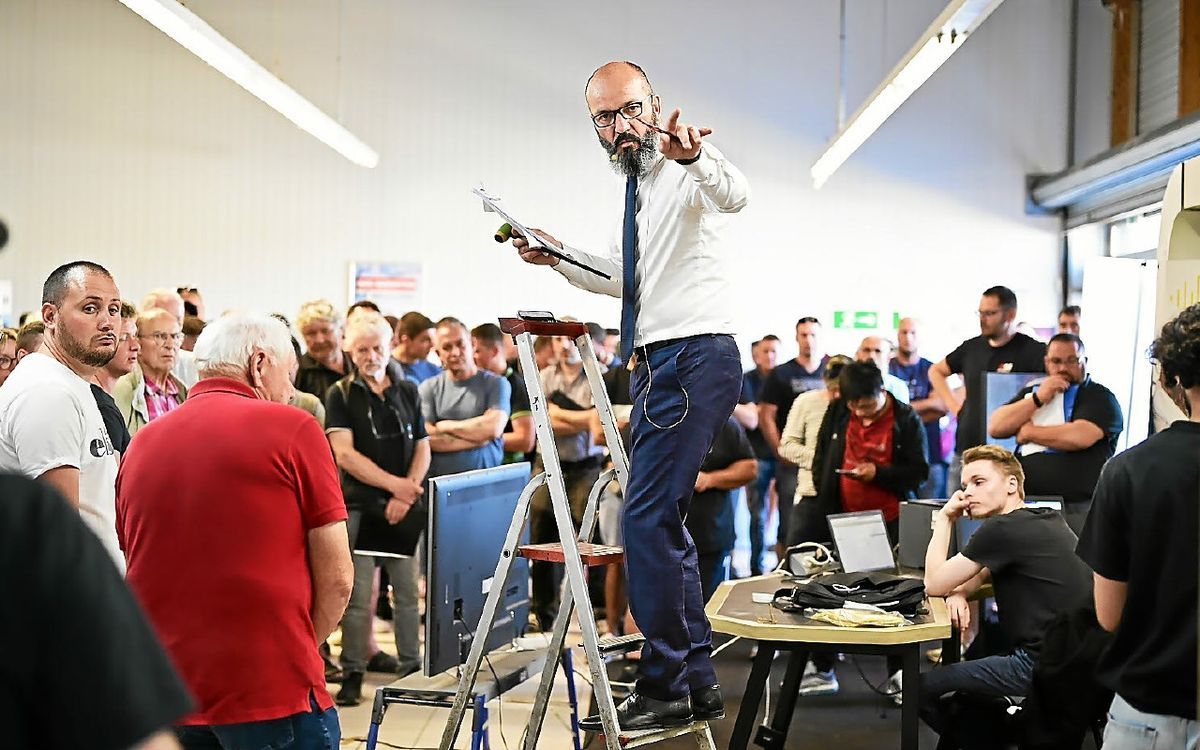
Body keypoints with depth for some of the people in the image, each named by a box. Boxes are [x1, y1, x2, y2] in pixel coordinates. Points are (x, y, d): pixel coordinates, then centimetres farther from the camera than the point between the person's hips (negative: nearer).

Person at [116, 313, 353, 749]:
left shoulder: (140, 444, 8)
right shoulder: (292, 429, -6)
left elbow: (135, 573, 16)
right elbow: (336, 579, -7)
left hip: (166, 696, 5)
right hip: (273, 693, -5)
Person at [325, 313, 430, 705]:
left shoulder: (408, 391, 12)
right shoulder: (340, 395, 3)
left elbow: (422, 449, 10)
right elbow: (344, 454, -7)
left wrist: (405, 495, -4)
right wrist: (393, 483, -14)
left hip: (404, 509, 2)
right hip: (360, 507, -2)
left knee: (409, 591, 4)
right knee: (357, 597, -2)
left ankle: (411, 668, 14)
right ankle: (352, 674, 7)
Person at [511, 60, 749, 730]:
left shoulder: (685, 172, -8)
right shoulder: (638, 187, 20)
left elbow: (734, 195, -32)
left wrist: (695, 155, -51)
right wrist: (561, 257, 18)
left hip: (695, 359, -10)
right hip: (660, 362, 10)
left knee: (648, 518, -13)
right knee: (663, 520, 13)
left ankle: (664, 689, -4)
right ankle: (698, 684, 22)